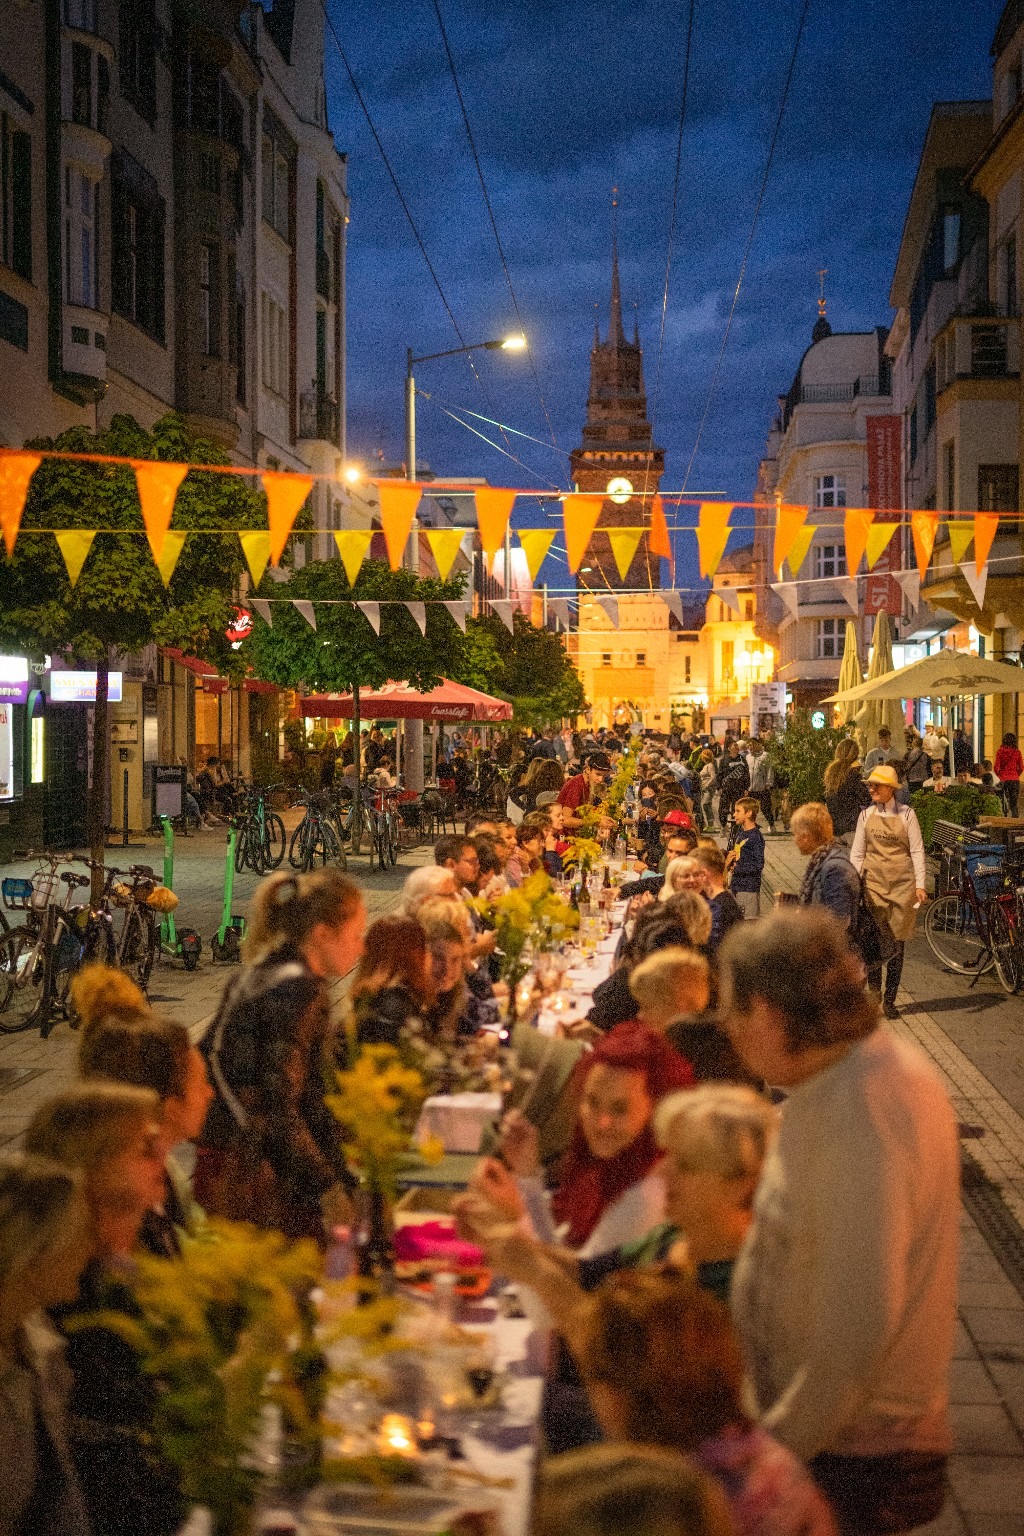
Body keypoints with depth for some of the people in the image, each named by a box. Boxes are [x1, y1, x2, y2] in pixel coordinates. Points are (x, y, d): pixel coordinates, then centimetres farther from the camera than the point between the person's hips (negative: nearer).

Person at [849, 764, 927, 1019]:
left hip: (902, 883, -1)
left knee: (897, 943, 3)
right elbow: (857, 853, 11)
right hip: (873, 882, 1)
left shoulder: (906, 814, 1)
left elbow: (917, 851, 2)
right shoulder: (866, 815, 7)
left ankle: (889, 1000, 11)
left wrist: (920, 884, -6)